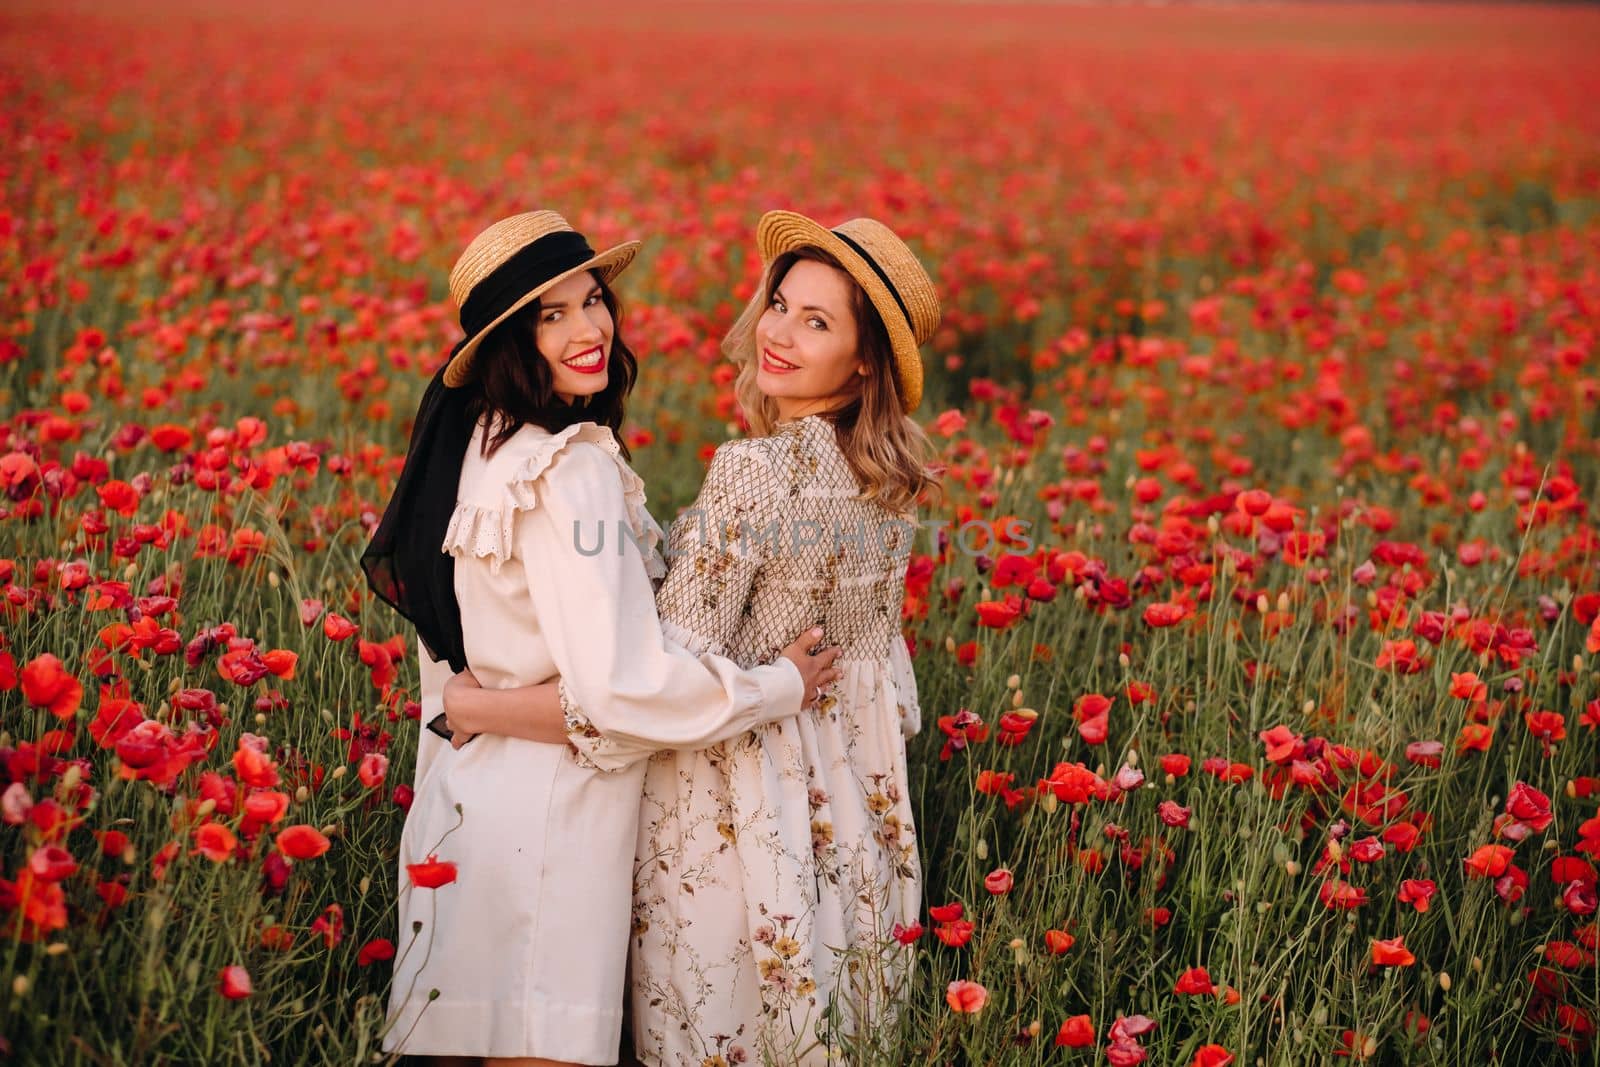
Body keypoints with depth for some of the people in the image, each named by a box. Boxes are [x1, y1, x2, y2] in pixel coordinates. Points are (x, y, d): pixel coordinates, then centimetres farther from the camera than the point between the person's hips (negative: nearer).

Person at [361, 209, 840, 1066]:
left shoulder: (478, 441, 8)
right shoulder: (573, 473, -19)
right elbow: (624, 686, -23)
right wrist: (782, 687, -11)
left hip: (467, 796, 9)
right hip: (546, 820, -9)